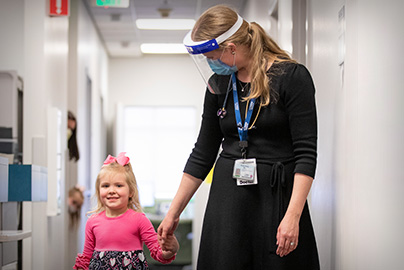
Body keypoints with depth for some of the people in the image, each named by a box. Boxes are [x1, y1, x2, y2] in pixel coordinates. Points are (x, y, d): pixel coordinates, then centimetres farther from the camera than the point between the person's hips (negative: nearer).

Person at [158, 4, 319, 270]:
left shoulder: (292, 76, -8)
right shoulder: (219, 84, 8)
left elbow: (306, 153, -12)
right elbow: (203, 154, 13)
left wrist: (293, 216, -20)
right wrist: (173, 213, 13)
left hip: (278, 197, -4)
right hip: (227, 197, 4)